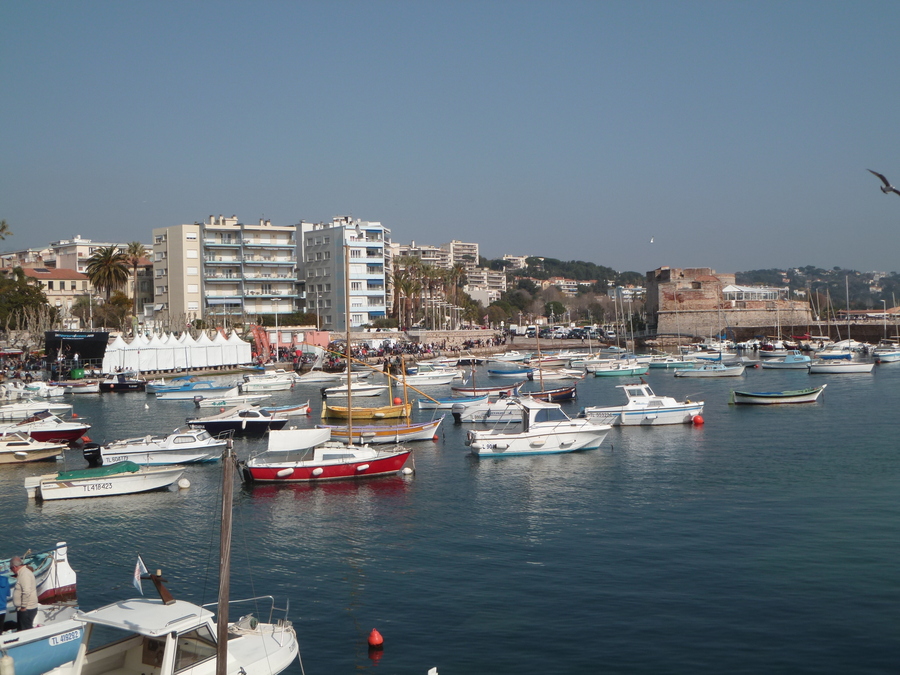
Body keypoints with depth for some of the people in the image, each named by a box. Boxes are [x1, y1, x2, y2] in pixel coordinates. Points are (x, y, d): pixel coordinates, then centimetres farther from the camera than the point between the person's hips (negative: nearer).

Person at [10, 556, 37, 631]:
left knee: (26, 630, -5)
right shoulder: (24, 572, 13)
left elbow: (27, 592, -28)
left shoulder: (24, 574, -20)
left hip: (26, 610, -10)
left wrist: (23, 606, -21)